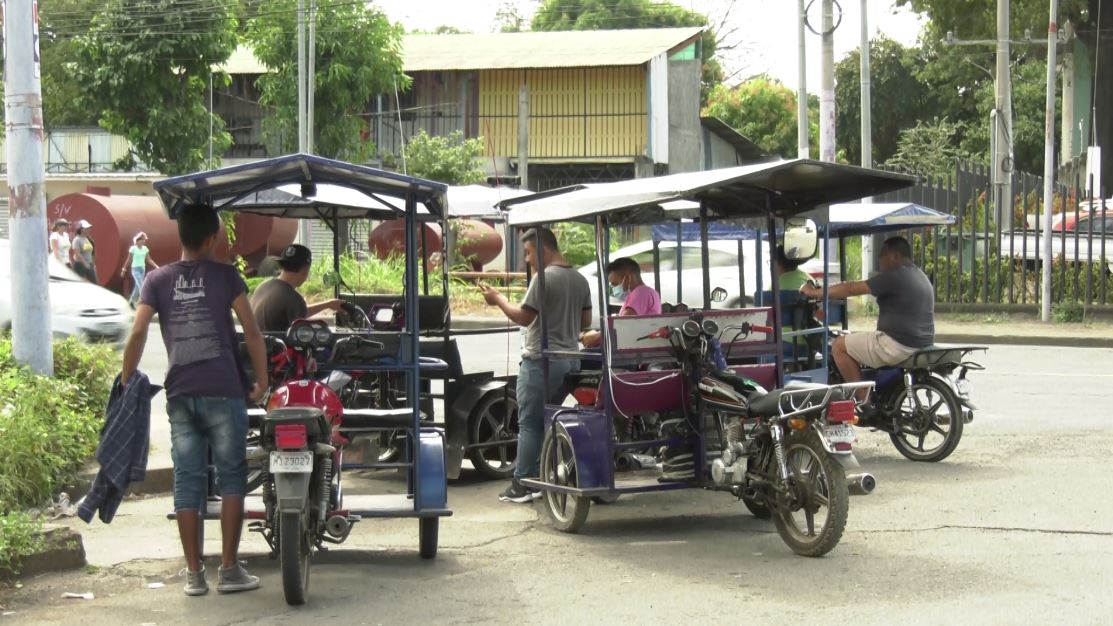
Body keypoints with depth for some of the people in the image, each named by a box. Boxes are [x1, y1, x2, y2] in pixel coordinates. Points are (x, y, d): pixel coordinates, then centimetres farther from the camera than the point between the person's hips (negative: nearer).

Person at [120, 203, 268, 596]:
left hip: (180, 394, 3)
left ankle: (194, 574, 7)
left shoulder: (158, 280, 8)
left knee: (187, 480, 5)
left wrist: (126, 382, 6)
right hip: (223, 391, -3)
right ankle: (229, 569, 3)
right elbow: (251, 331, -1)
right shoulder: (225, 276, 2)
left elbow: (138, 332, -1)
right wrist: (262, 380, 7)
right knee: (231, 475, 5)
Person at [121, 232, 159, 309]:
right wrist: (124, 270, 3)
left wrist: (156, 266, -3)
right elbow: (129, 260, -2)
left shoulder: (145, 249, 4)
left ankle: (131, 302, 28)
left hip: (143, 269, 6)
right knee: (141, 286, -16)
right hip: (135, 269, -6)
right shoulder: (133, 248, -9)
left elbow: (149, 260, 8)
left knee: (138, 287, 12)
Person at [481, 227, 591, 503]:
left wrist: (498, 300, -3)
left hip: (541, 360, -8)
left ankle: (523, 485, -4)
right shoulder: (580, 279, 11)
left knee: (530, 423, -4)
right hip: (570, 360, 8)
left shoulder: (543, 278, -14)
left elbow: (524, 317, -15)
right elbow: (585, 321, 16)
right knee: (549, 420, 14)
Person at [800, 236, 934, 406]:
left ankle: (864, 401, -3)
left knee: (840, 346, -1)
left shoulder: (895, 276, -13)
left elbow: (851, 289, -12)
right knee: (855, 342, 29)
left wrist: (815, 292, -3)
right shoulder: (920, 276, 17)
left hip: (900, 345, -10)